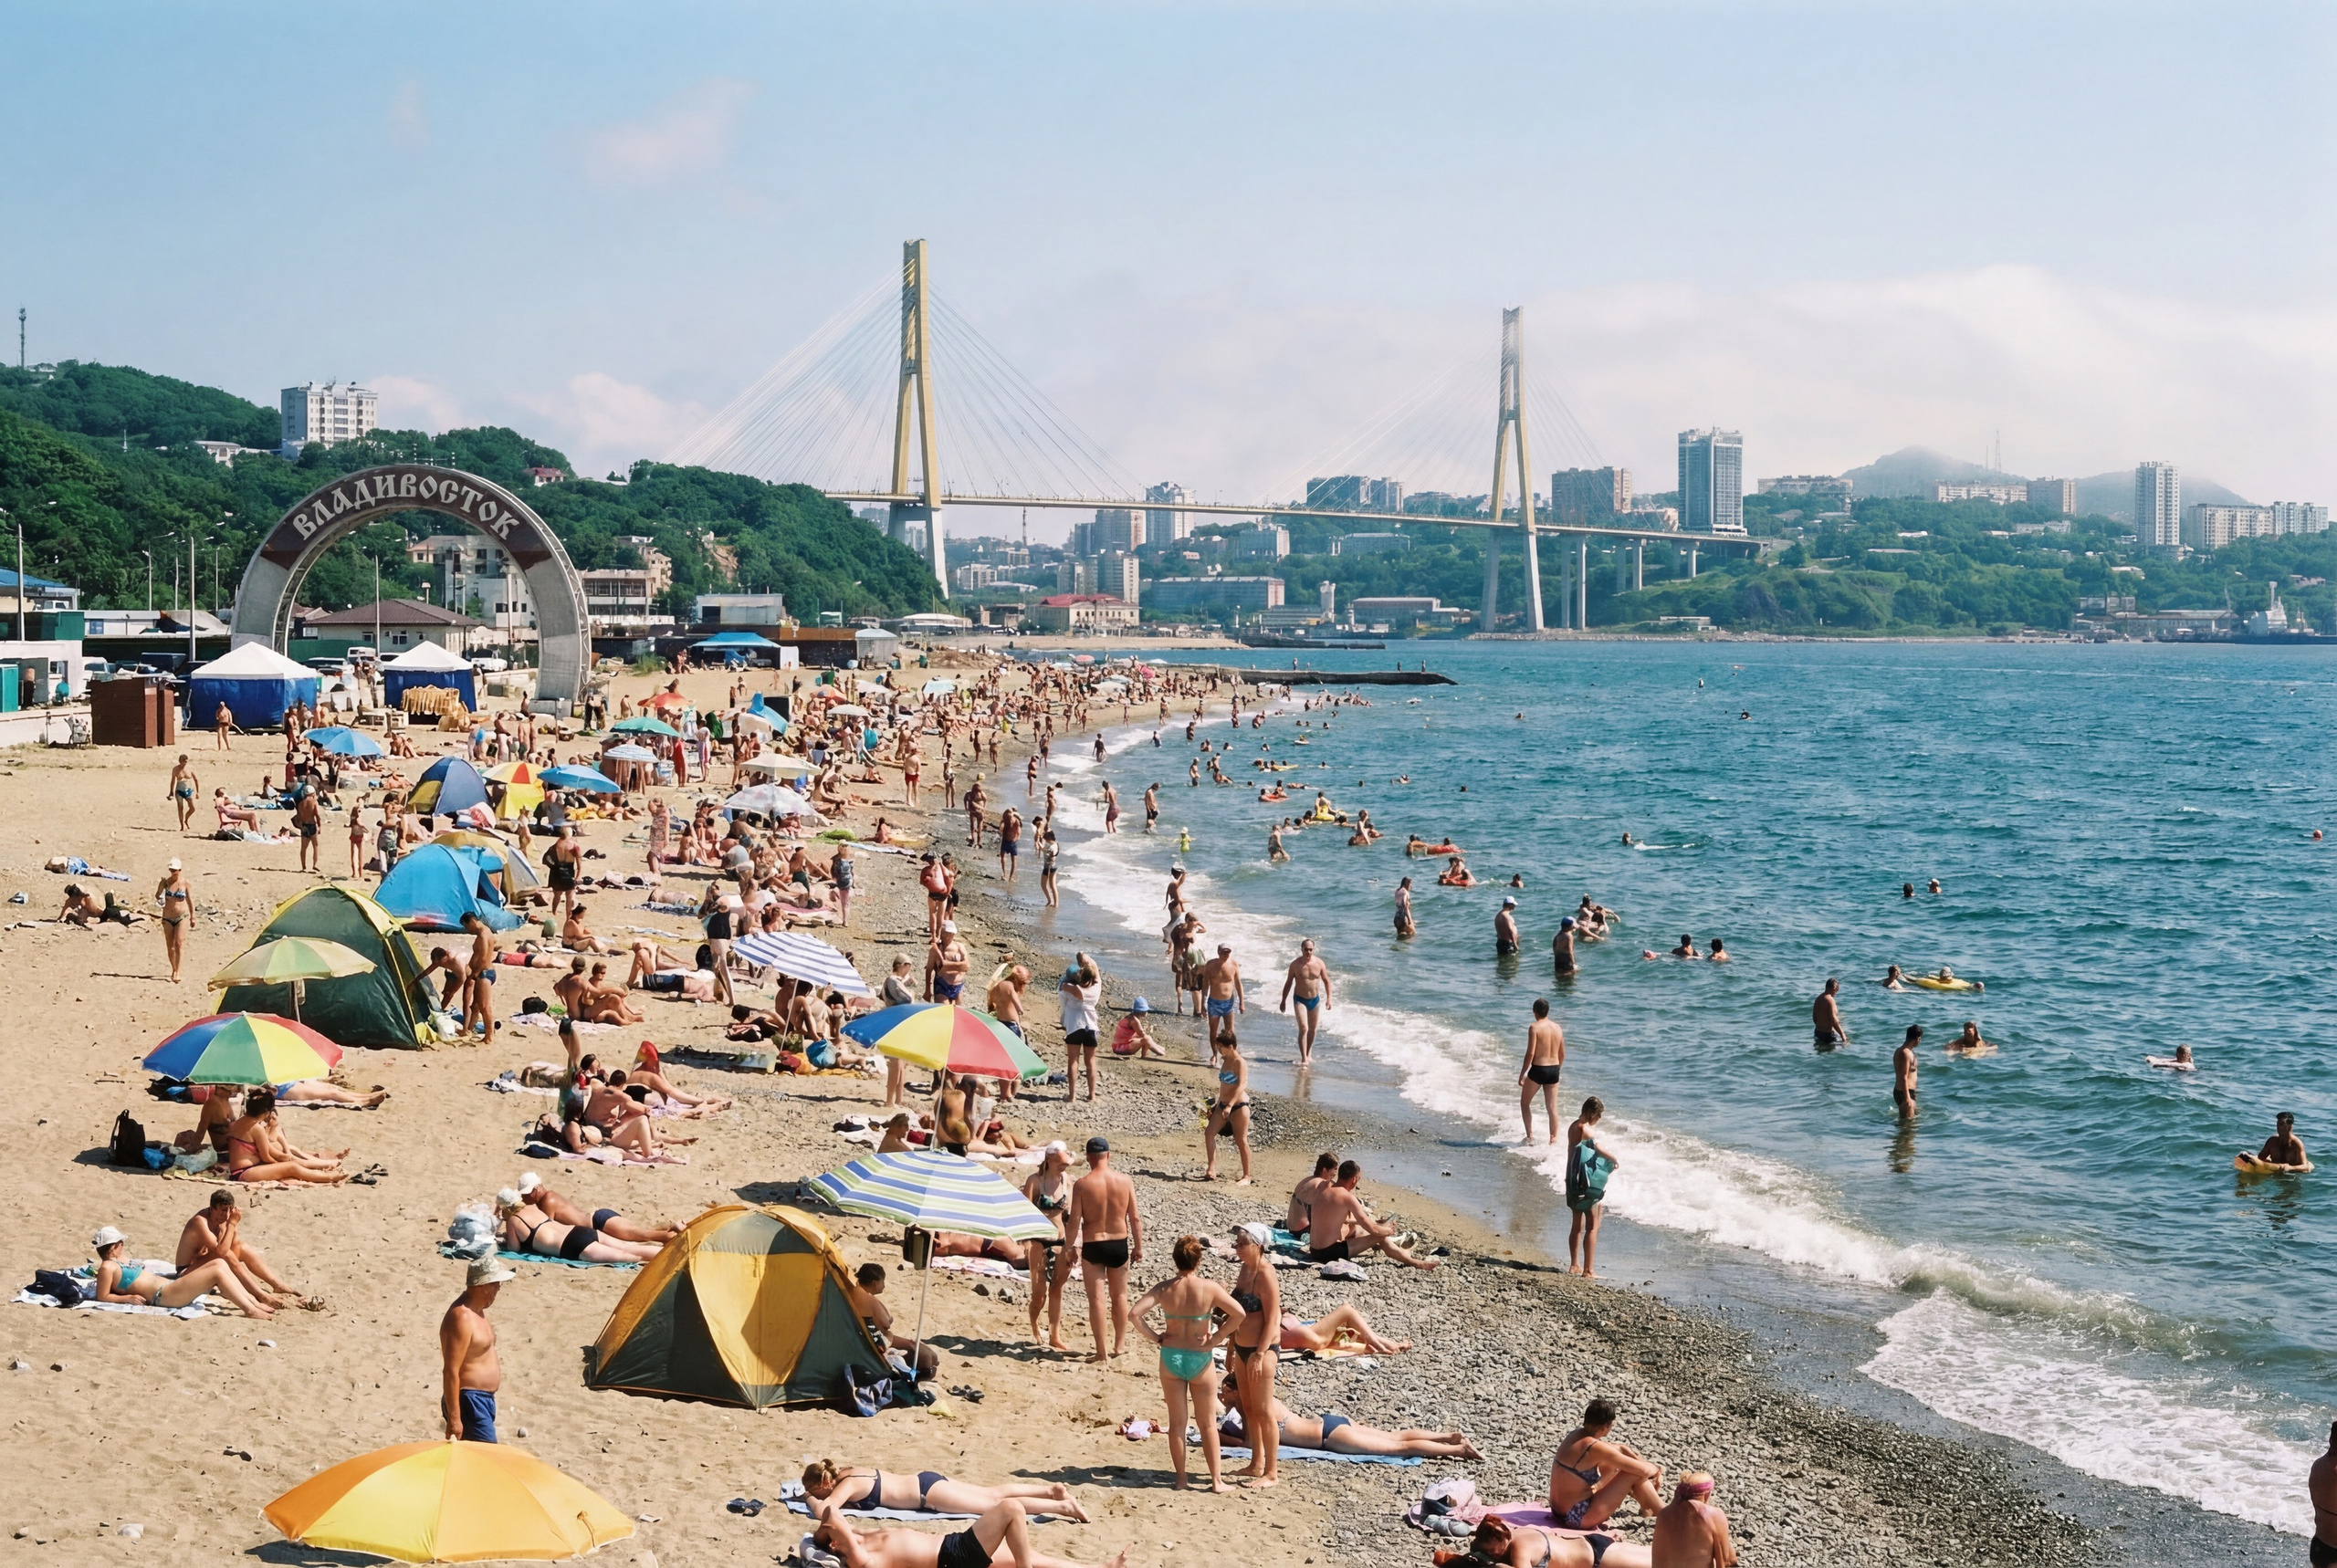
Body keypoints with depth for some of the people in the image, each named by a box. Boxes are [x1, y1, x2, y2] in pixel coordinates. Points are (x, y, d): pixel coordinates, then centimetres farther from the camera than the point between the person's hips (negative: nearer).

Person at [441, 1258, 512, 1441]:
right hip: (469, 1402, -10)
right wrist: (453, 1418, -24)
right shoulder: (462, 1318, -20)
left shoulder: (476, 1311, 12)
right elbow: (450, 1371, -23)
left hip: (483, 1400, 10)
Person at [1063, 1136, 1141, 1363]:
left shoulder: (1082, 1184, -13)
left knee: (1097, 1299, 4)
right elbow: (1135, 1218, -2)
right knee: (1119, 1296, 19)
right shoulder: (1125, 1182, -6)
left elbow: (1074, 1222, -12)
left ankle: (1102, 1351, 5)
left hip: (1092, 1247, -3)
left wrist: (1068, 1248, -1)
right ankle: (1120, 1344, 32)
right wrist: (1138, 1246, 9)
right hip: (1119, 1245, 3)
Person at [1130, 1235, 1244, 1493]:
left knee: (1176, 1423, 13)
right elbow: (1239, 1313, -18)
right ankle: (1216, 1479, 14)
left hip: (1171, 1358, 2)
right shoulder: (1210, 1288, -13)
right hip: (1200, 1359, -1)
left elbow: (1136, 1313, -15)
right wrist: (1217, 1337, -8)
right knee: (1208, 1423, 12)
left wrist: (1155, 1338, -5)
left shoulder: (1165, 1288, -8)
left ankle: (1180, 1479, 18)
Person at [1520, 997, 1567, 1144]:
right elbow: (1562, 1054, 12)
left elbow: (1530, 1053, -17)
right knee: (1552, 1108, 9)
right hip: (1554, 1069, 5)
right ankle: (1553, 1139, 9)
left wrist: (1522, 1074, -10)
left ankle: (1530, 1136, 8)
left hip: (1538, 1069, -5)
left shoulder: (1534, 1027, -12)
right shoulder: (1557, 1028, 6)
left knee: (1525, 1103, 13)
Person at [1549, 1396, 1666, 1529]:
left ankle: (1646, 1506, 27)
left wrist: (1649, 1466, 9)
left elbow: (1621, 1449, 17)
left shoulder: (1577, 1435, 2)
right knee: (1634, 1474, -8)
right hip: (1577, 1517, -9)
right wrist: (1656, 1469, 4)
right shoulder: (1594, 1448, -25)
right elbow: (1642, 1469, -19)